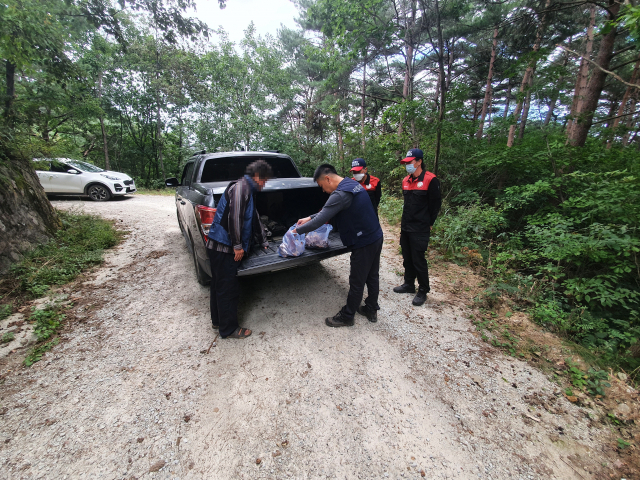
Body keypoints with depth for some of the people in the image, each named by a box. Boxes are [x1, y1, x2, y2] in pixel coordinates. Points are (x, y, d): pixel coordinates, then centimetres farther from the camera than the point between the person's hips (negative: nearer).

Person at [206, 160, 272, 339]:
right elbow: (234, 216, -23)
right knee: (228, 289, 1)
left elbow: (254, 219, 27)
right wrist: (238, 245, -20)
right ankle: (228, 329, 16)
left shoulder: (248, 190, 21)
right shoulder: (241, 187, -12)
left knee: (219, 285, 20)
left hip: (218, 246, 10)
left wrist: (263, 242, 31)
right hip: (223, 246, -10)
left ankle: (218, 320, 37)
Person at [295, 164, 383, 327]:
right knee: (372, 277, 20)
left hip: (363, 243, -10)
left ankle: (346, 317, 24)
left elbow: (320, 220, -22)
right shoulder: (352, 184, 9)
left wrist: (297, 230, -9)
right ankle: (371, 310, 38)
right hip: (376, 237, 10)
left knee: (356, 283, 6)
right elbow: (327, 210, 16)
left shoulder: (341, 194, -23)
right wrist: (309, 218, 13)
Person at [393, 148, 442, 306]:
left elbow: (436, 203, -6)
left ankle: (423, 291, 14)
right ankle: (409, 284, 31)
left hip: (420, 229, -7)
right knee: (407, 258, 15)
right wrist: (404, 220, 14)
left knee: (419, 260, -2)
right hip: (405, 227, 7)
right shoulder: (406, 181, 11)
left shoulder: (430, 180, -10)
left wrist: (428, 223, -4)